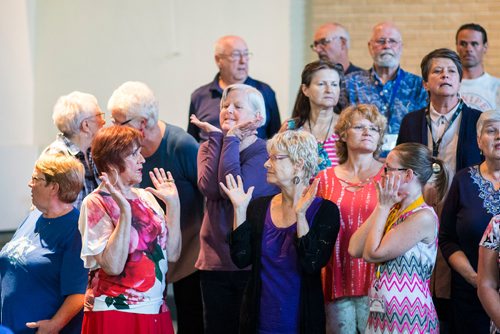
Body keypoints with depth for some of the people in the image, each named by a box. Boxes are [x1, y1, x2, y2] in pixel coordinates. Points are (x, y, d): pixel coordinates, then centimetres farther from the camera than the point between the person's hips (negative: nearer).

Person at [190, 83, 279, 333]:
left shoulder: (267, 153, -5)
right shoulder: (209, 147, 10)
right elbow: (209, 188, -10)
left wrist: (231, 139, -13)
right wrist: (216, 136, -6)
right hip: (215, 261, 4)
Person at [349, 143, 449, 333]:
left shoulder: (423, 217, -15)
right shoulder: (392, 211, 12)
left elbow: (372, 254, -17)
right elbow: (355, 250, 0)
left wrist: (384, 206, -8)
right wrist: (381, 206, 2)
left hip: (409, 317, -8)